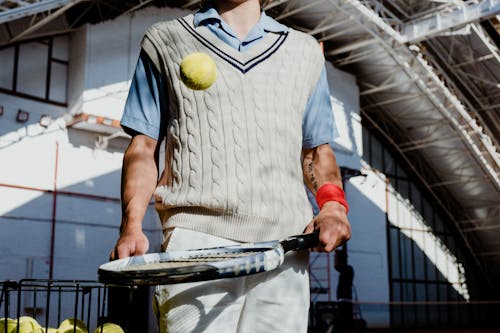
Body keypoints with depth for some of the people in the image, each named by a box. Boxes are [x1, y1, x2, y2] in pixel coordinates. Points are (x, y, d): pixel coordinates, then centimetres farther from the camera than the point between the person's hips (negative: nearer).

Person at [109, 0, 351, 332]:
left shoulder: (306, 51, 23)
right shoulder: (164, 41, 18)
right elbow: (144, 147, 13)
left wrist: (333, 205, 2)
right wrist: (132, 226, -3)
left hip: (284, 245, 2)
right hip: (195, 244, -1)